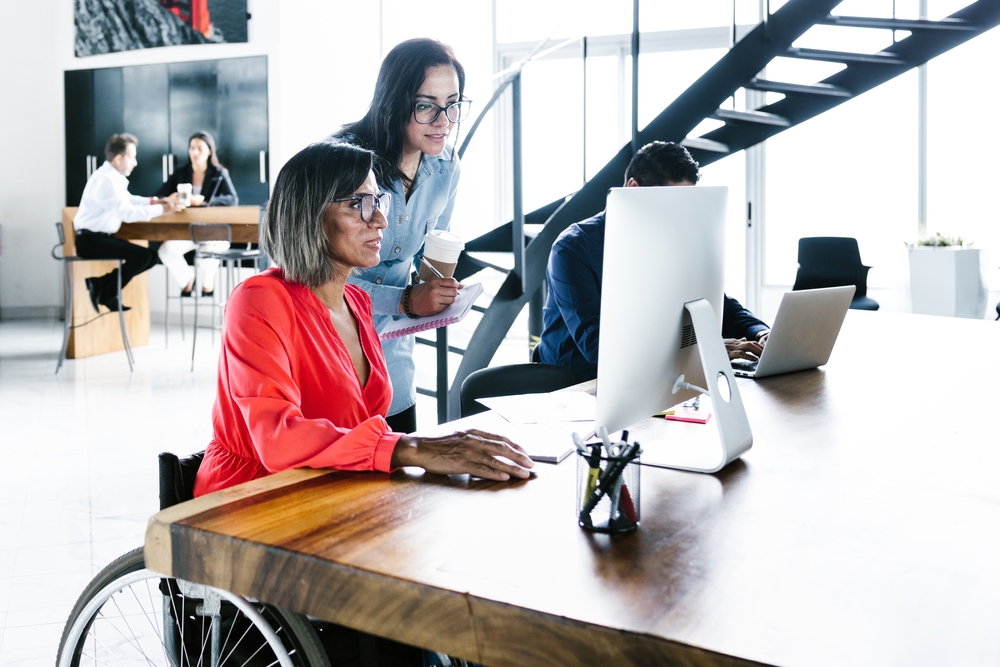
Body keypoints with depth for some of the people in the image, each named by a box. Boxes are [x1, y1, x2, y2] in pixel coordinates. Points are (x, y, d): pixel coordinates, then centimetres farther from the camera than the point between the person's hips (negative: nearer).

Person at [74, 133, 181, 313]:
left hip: (101, 237, 10)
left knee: (151, 256, 6)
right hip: (91, 240, -10)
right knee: (142, 255, -21)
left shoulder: (114, 177, 11)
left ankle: (101, 284, 6)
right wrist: (161, 209, -19)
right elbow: (127, 212, -25)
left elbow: (128, 200, 25)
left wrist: (155, 201, 10)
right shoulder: (105, 179, -19)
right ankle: (104, 294, -5)